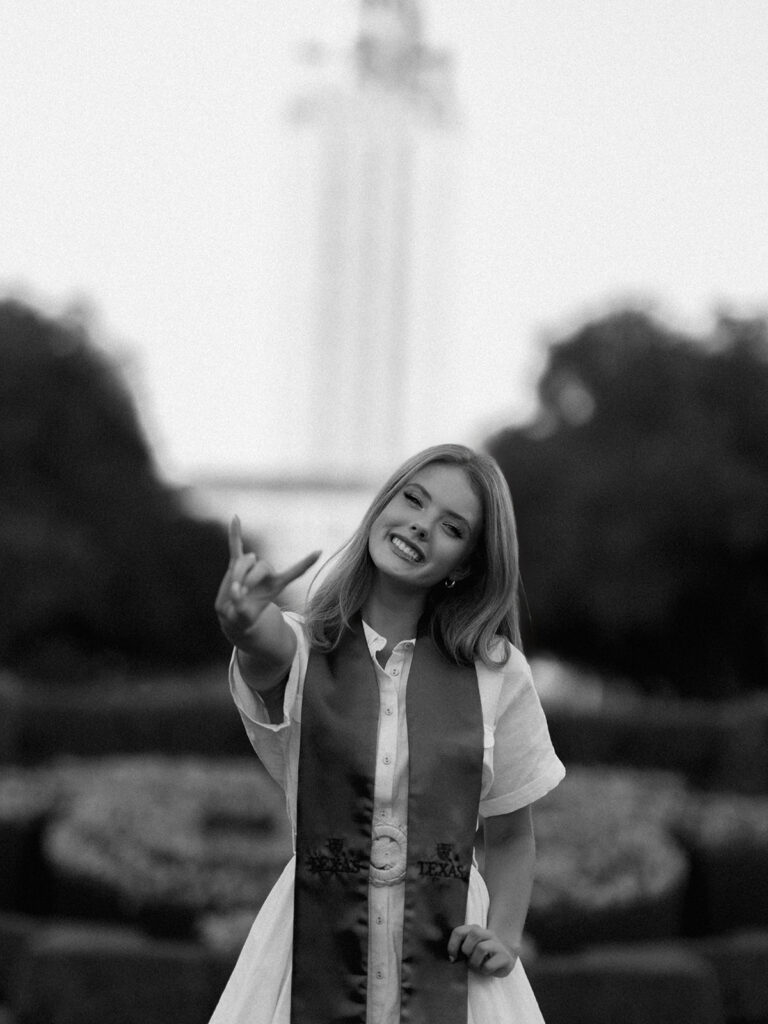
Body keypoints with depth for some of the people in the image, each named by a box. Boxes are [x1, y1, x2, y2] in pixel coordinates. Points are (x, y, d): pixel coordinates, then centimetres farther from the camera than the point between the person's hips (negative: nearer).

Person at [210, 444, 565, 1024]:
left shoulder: (497, 674, 1)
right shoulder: (299, 649, -3)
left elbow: (510, 835, 12)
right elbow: (267, 648, -29)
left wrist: (503, 936, -4)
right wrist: (247, 623, -51)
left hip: (445, 960, 1)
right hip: (318, 953, -1)